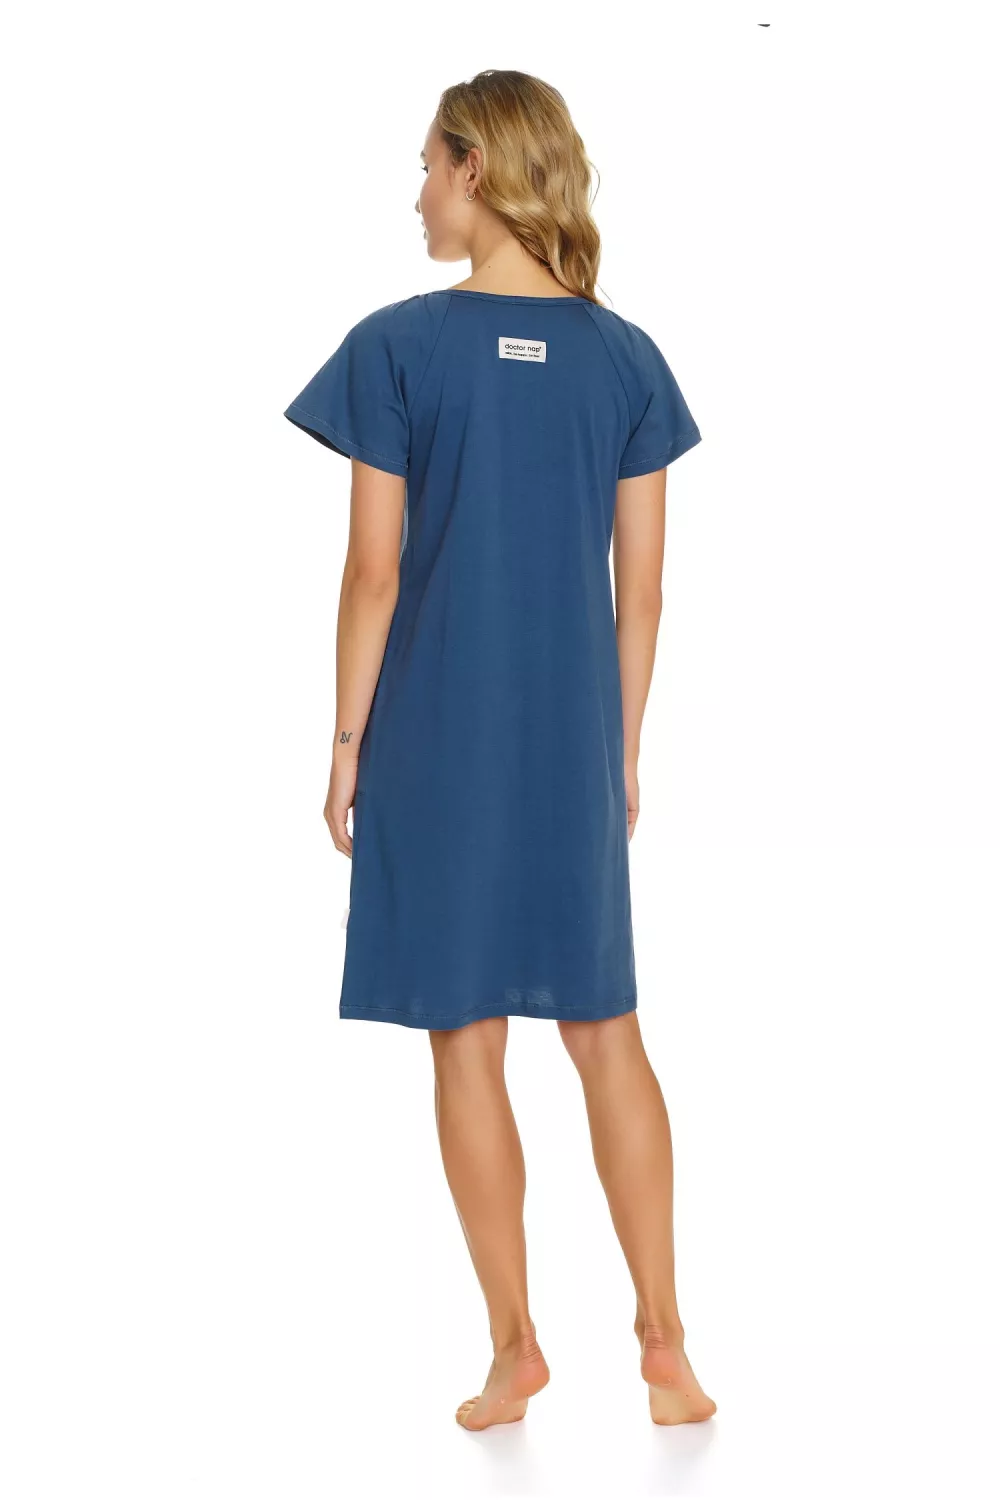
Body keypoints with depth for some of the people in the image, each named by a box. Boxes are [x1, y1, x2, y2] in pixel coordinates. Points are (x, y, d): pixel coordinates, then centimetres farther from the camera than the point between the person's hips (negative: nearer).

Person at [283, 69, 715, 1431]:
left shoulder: (397, 346, -9)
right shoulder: (625, 357, 1)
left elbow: (373, 569, -9)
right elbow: (641, 584, 3)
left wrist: (347, 742, 1)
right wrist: (624, 747, 12)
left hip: (437, 738, -3)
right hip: (575, 741, 3)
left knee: (467, 1041, 7)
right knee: (606, 1031, 12)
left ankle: (518, 1346, 14)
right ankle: (662, 1338, 13)